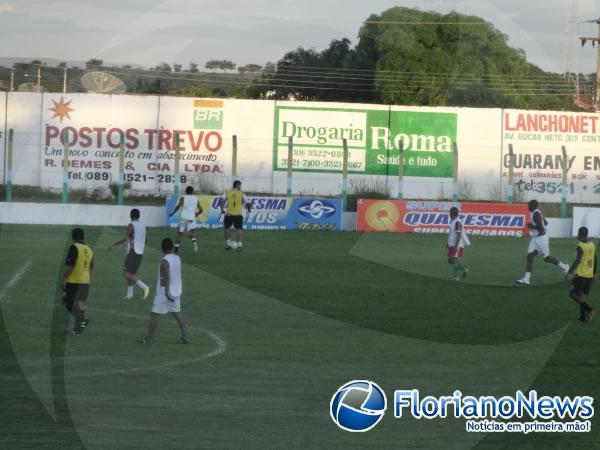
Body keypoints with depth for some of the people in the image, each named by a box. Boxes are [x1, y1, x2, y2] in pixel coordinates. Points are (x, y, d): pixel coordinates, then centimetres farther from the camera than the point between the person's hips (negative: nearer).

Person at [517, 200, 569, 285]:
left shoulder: (536, 214, -20)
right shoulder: (536, 213, 11)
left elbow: (540, 227, -28)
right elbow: (545, 223, 23)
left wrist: (531, 226, -15)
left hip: (541, 238, -10)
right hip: (535, 238, 10)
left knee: (546, 258, 3)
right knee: (529, 256, 0)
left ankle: (564, 267, 23)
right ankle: (526, 279, -4)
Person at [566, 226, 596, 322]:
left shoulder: (580, 246, -15)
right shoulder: (592, 245, 8)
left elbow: (577, 260, -22)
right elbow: (595, 260, 15)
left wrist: (569, 272, -15)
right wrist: (594, 273, 26)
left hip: (581, 275, -7)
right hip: (589, 275, 8)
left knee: (572, 293, -1)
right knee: (581, 294, 15)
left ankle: (588, 309, -12)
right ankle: (583, 316, 11)